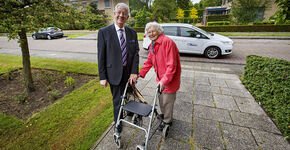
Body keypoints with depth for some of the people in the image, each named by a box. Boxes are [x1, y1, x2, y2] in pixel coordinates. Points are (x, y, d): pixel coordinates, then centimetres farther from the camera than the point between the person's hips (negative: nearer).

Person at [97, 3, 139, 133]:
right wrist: (102, 77, -8)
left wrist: (134, 72, -11)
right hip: (115, 74, -3)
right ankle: (118, 123, 35)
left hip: (130, 73, 4)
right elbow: (101, 56, -7)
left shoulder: (132, 33, 3)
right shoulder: (104, 32, -7)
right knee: (118, 100, 10)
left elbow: (136, 53, -1)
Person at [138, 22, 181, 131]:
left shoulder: (167, 42, -23)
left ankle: (167, 121, 33)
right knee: (161, 98, 24)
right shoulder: (152, 45, 6)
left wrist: (164, 80, -33)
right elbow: (149, 61, 11)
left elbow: (171, 65, -28)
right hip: (160, 78, 8)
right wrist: (140, 74, 4)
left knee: (167, 101, 9)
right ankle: (163, 114, 50)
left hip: (169, 78, -8)